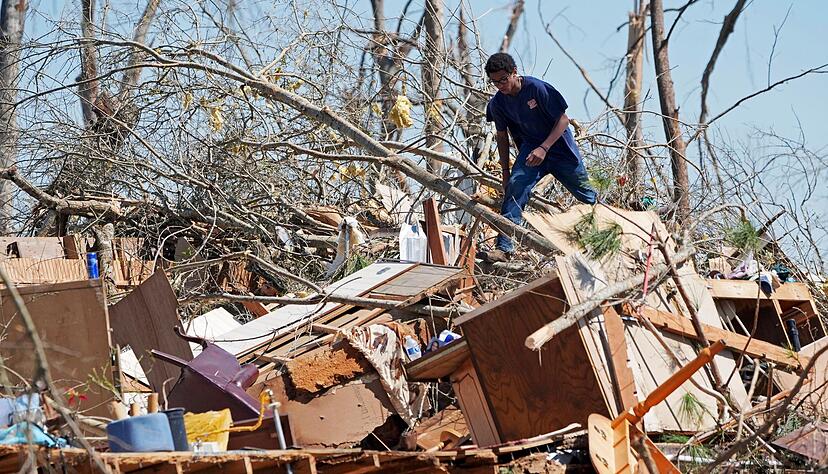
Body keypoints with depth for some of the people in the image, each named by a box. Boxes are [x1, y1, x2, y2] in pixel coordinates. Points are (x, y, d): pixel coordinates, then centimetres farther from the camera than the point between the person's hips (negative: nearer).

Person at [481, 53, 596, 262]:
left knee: (587, 195, 12)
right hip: (531, 148, 2)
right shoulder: (497, 103, -9)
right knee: (515, 186, -23)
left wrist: (544, 148, -27)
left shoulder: (537, 88, -23)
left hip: (560, 147, -2)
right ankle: (504, 248, -28)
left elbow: (563, 119, -18)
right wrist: (505, 171, 4)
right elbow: (502, 137, 5)